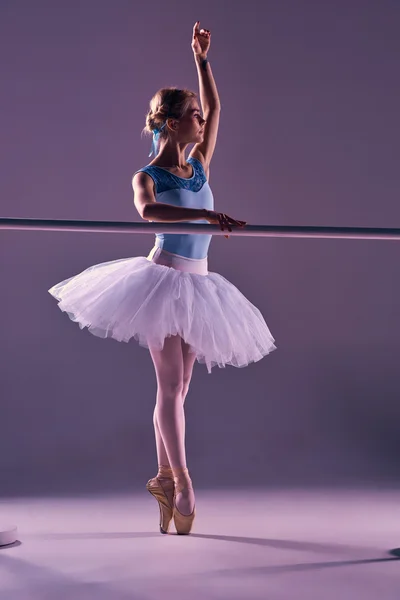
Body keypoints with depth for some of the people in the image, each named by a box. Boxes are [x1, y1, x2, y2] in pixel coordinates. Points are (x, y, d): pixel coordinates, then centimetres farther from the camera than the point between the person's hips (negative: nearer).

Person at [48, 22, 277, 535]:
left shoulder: (200, 166, 12)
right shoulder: (146, 176, -5)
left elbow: (215, 108, 14)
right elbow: (147, 209, -28)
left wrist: (201, 59, 10)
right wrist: (206, 214, -35)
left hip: (196, 285, 6)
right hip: (163, 278, -6)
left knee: (178, 386, 7)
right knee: (171, 384, -5)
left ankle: (164, 477, 14)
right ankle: (181, 482, 0)